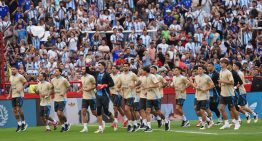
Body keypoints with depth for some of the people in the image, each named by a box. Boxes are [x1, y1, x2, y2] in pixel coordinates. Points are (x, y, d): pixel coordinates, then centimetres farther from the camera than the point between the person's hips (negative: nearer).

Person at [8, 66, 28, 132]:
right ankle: (19, 124, 13)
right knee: (14, 110, 4)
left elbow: (26, 83, -3)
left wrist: (21, 88, -18)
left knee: (18, 109, -13)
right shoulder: (11, 77, 13)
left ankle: (24, 123, 1)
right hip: (13, 96, 7)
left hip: (19, 95, -7)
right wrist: (9, 94, 18)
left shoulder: (20, 76, -8)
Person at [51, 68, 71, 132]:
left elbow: (68, 87, -2)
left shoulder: (64, 80, -11)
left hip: (62, 99, -6)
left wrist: (64, 93, -11)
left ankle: (66, 123, 8)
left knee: (60, 113, -14)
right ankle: (63, 126, 18)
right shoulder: (53, 80, 6)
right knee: (58, 114, 6)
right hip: (56, 99, 6)